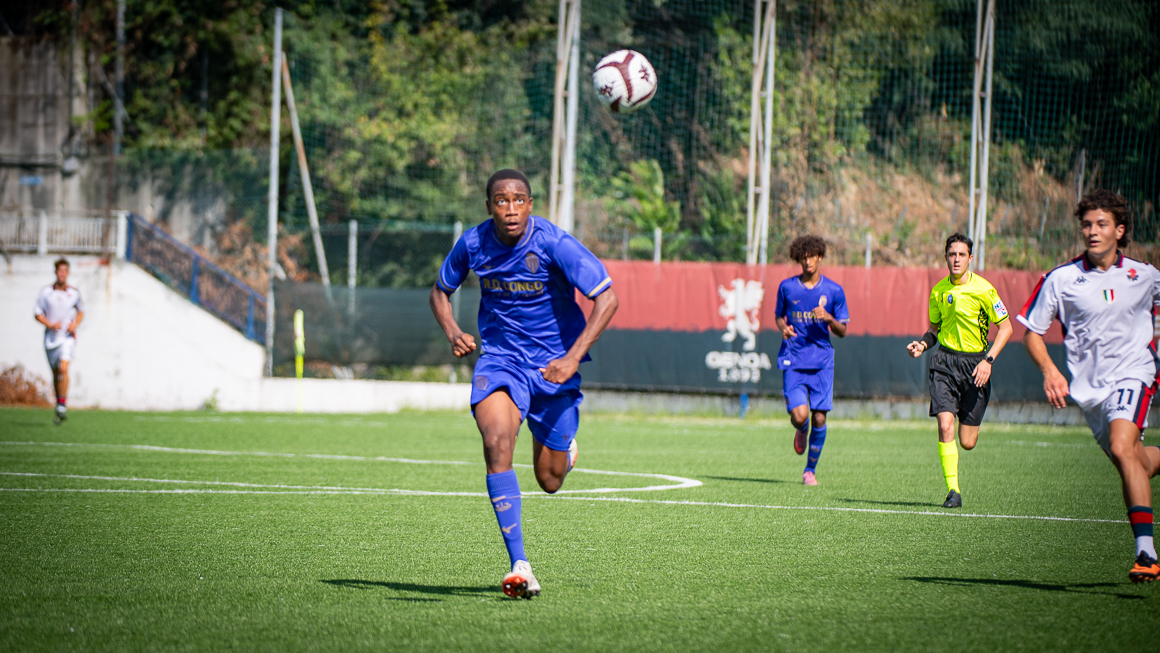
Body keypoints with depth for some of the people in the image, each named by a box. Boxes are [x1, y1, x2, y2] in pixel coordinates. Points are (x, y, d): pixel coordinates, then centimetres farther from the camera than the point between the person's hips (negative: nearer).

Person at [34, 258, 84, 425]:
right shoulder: (45, 292, 0)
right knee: (55, 373, 11)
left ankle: (62, 406, -17)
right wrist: (50, 324, -15)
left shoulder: (74, 293, 1)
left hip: (67, 337, -2)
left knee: (63, 369, -21)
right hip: (51, 337, 2)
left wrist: (75, 324, -2)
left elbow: (81, 311, 18)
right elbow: (37, 314, 2)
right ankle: (59, 404, 29)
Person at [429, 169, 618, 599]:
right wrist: (452, 333, -9)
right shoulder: (473, 244, -7)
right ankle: (519, 567, -28)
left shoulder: (554, 244, -18)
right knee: (496, 442, -28)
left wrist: (573, 357, -25)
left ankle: (565, 449, 48)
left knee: (550, 482, 6)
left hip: (553, 365, -1)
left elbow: (606, 298, -16)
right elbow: (441, 291, 12)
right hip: (500, 358, 1)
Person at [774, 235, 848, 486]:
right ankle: (801, 431, 24)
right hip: (793, 360, 0)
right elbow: (779, 316, 19)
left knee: (819, 418, -3)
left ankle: (811, 469, 15)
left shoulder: (834, 291, 3)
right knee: (799, 416, -15)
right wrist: (783, 328, -4)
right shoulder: (787, 287, 4)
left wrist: (828, 318, -14)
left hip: (822, 361, 0)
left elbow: (842, 331, 7)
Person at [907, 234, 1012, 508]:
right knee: (945, 426, -18)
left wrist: (988, 360, -12)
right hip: (945, 360, 2)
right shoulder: (938, 292, 5)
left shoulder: (983, 290, -8)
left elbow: (1006, 326, -3)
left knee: (967, 442, 1)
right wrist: (923, 344, -2)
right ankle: (953, 490, -10)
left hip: (975, 361, -2)